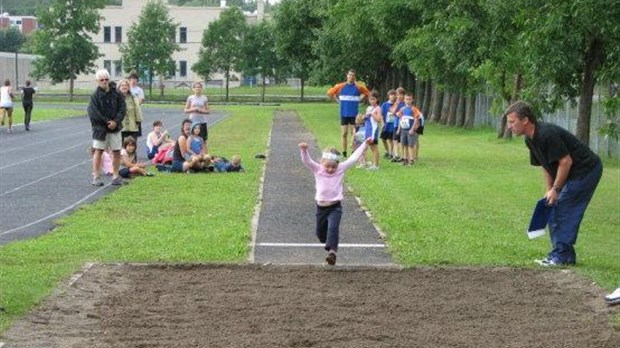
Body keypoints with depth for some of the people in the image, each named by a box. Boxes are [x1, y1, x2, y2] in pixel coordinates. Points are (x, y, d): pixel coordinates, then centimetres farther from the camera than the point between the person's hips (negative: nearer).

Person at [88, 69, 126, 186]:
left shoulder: (116, 94, 4)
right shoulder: (95, 95, -4)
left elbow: (122, 109, 1)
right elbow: (93, 112, -10)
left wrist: (116, 122, -13)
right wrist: (107, 122, -14)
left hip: (115, 127, 3)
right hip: (100, 127, -3)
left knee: (117, 152, 4)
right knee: (98, 151, -4)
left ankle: (115, 176, 14)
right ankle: (96, 177, 0)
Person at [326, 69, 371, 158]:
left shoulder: (358, 87, 0)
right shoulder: (341, 86, 2)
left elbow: (367, 93, 12)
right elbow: (330, 92, 10)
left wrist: (359, 99, 3)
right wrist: (338, 101, 4)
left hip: (354, 114, -1)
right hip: (344, 113, 1)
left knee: (354, 134, 1)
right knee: (344, 134, 4)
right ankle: (344, 153, 9)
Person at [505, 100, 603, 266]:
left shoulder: (548, 134, -27)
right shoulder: (530, 139, 4)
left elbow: (565, 161, -25)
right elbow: (545, 165, 14)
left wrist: (556, 189, -18)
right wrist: (549, 190, 7)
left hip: (586, 170, -10)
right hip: (575, 174, 10)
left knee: (564, 211, -10)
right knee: (554, 211, 9)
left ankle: (561, 256, -5)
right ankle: (566, 255, 14)